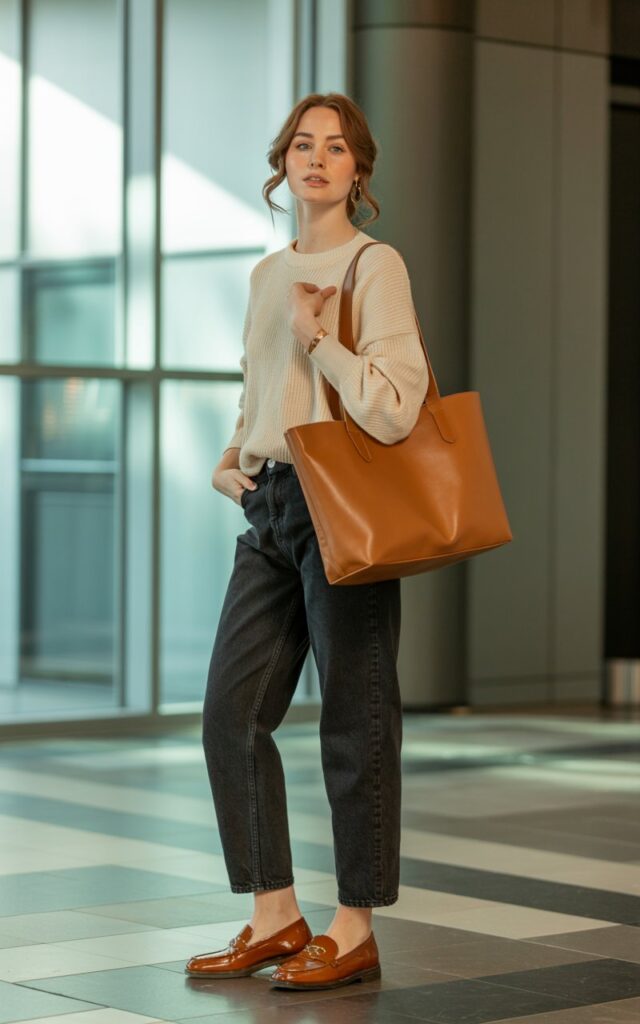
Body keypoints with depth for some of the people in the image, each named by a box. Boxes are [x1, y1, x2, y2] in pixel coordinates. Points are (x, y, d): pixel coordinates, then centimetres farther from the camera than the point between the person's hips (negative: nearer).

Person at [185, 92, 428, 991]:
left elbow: (395, 409, -18)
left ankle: (354, 932, 10)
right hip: (270, 510, 8)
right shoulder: (268, 273, 16)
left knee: (355, 722, 0)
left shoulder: (375, 265, -6)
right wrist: (228, 463, 9)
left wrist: (314, 336, -12)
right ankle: (275, 916, 16)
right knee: (232, 713, 5)